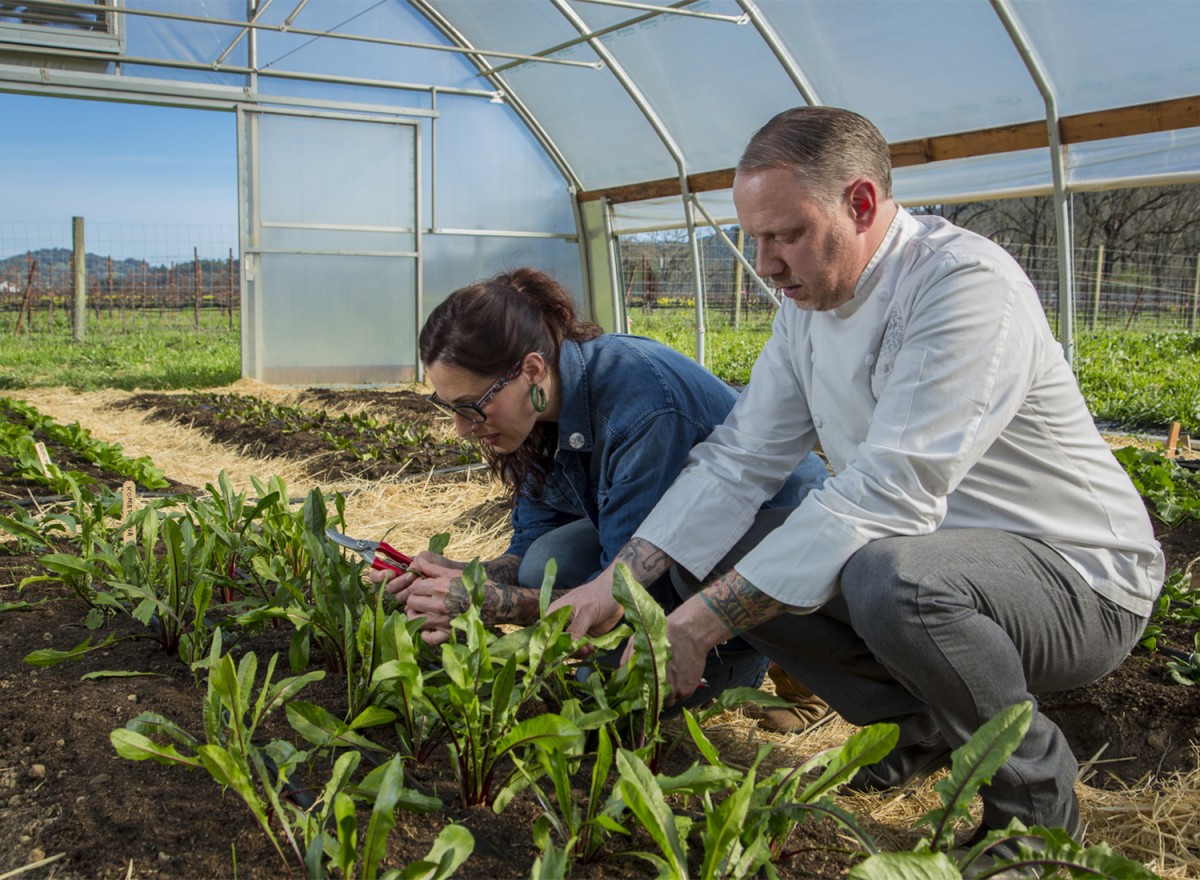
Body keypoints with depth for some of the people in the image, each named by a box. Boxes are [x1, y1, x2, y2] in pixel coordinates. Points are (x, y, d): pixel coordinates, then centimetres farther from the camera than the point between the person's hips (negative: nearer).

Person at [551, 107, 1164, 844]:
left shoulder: (965, 286, -24)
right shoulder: (810, 301, 3)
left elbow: (887, 495, -33)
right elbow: (738, 460, 1)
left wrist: (704, 621, -32)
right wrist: (618, 582, -11)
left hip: (1075, 574, -8)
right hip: (909, 551, 8)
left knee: (892, 577, -39)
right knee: (709, 552, -3)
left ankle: (1035, 789, -7)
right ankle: (923, 726, 8)